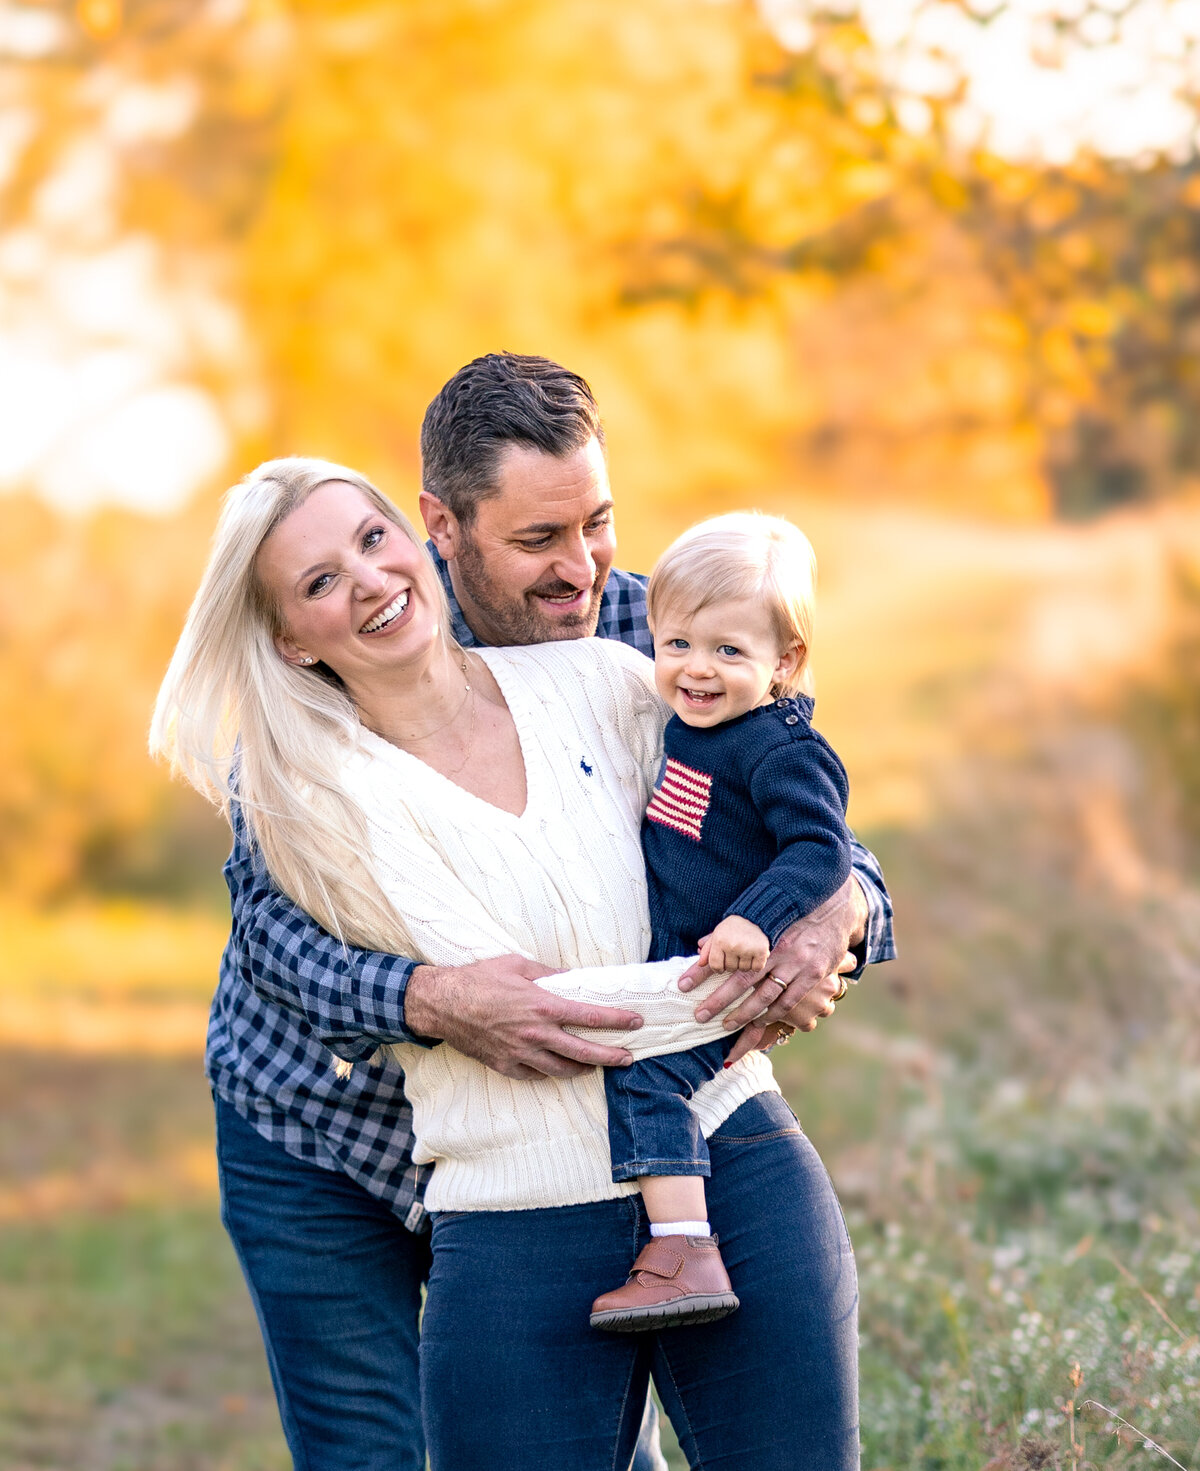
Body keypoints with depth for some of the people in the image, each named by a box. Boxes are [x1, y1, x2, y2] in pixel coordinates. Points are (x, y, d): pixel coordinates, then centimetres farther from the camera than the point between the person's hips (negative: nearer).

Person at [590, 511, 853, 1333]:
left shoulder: (784, 754, -16)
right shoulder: (684, 727, 11)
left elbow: (821, 848, -23)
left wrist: (756, 921, -36)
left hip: (716, 974, -10)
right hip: (659, 963, 10)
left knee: (643, 1072, -25)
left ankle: (685, 1255, -30)